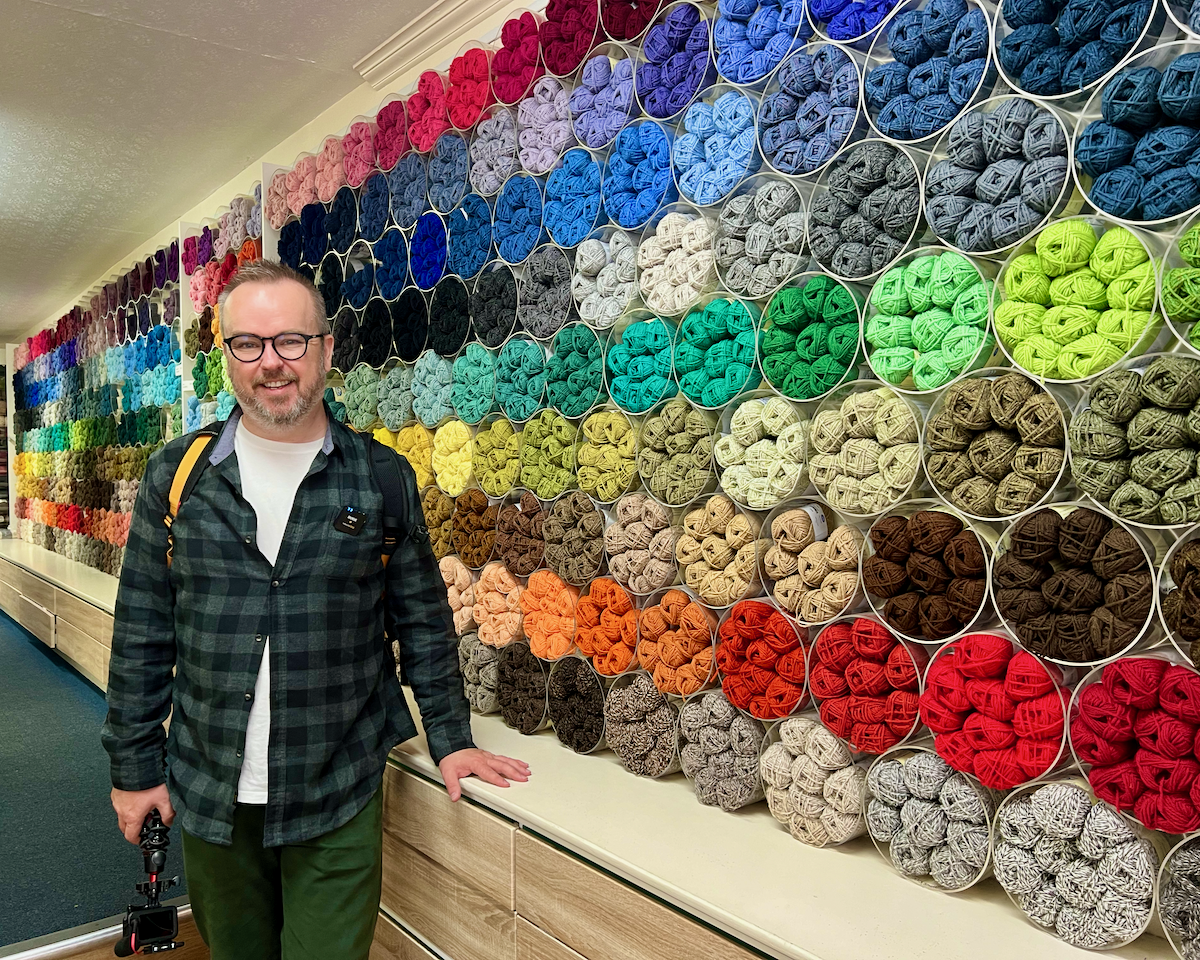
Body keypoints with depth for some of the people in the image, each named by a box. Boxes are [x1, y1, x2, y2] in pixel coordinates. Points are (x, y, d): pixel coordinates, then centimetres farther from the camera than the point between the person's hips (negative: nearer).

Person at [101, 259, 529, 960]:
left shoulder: (383, 478, -5)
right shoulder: (178, 474, -1)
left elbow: (424, 621, 2)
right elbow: (142, 634, 3)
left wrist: (450, 738, 0)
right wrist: (135, 765, 4)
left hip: (340, 801, -2)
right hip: (209, 796, 2)